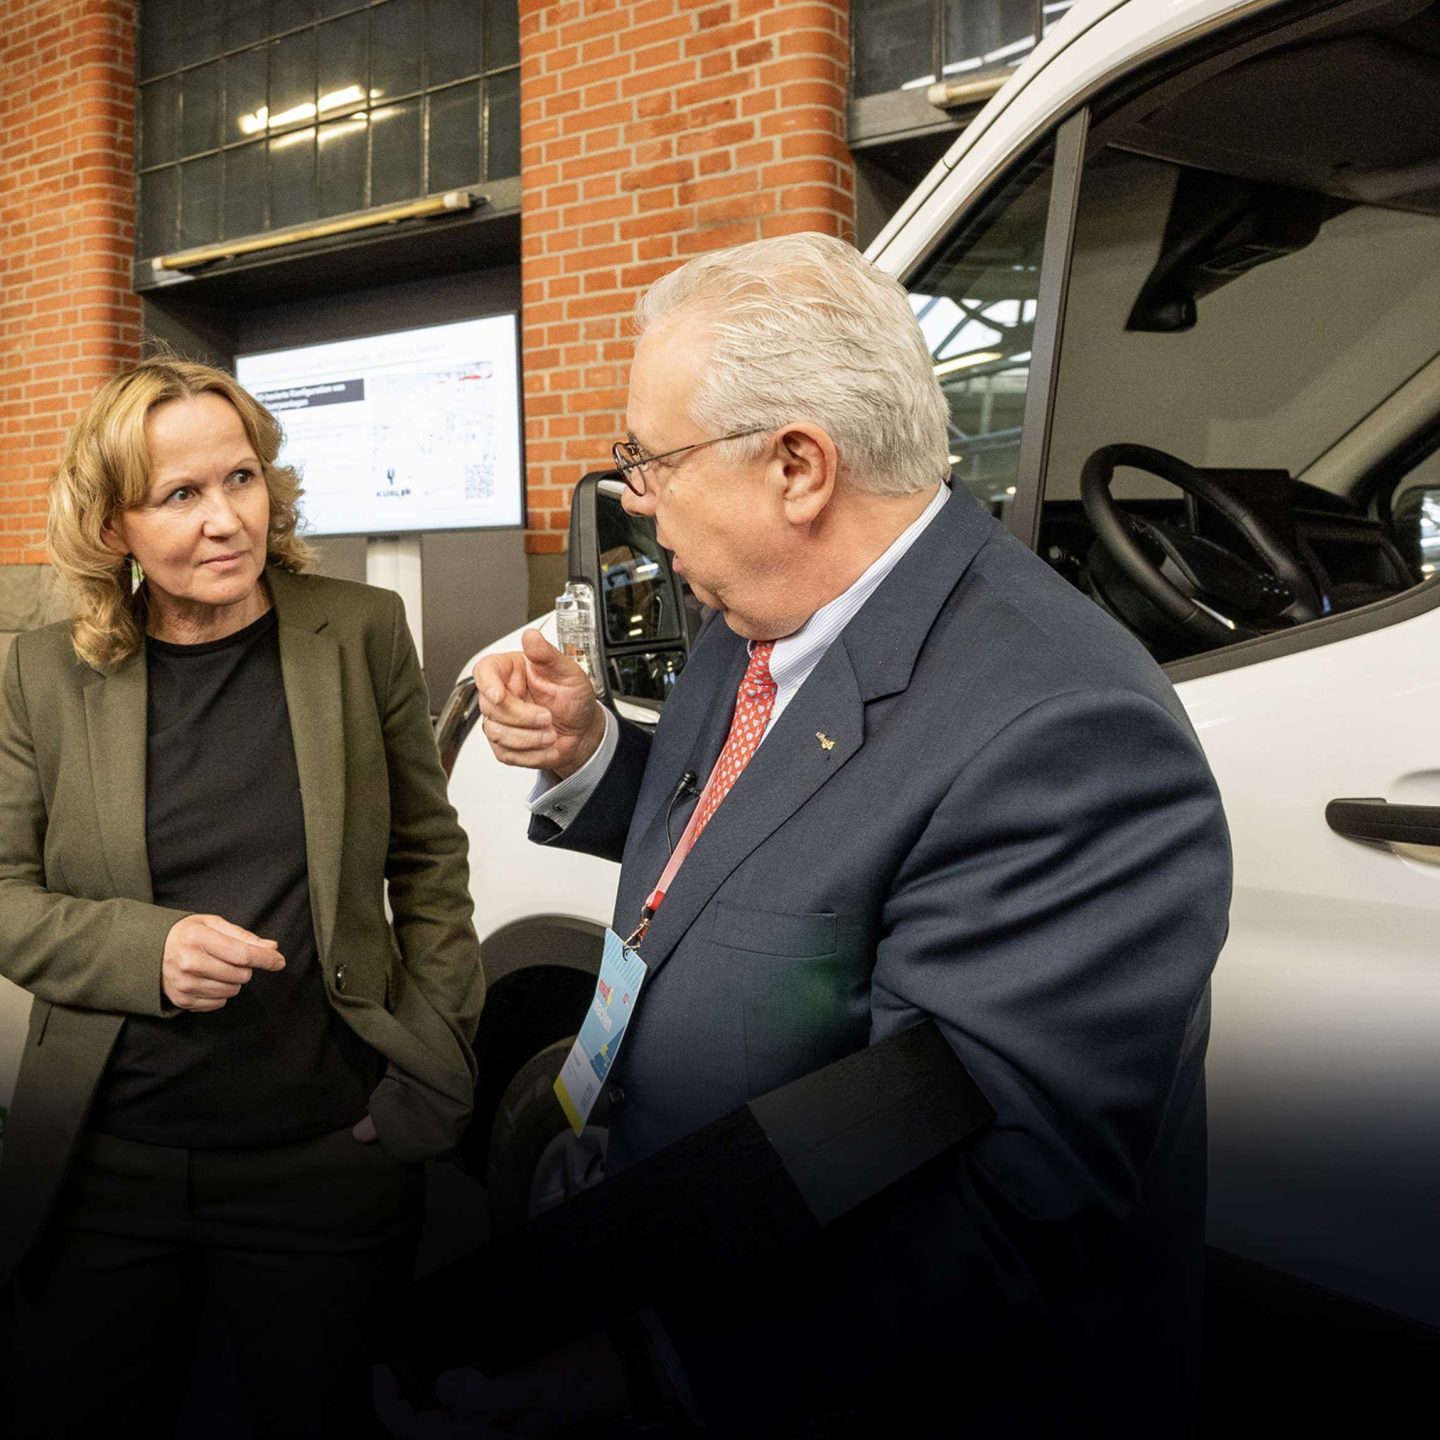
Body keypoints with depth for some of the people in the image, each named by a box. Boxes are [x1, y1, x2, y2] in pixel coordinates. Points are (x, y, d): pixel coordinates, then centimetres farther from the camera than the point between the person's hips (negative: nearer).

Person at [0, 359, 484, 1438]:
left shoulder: (363, 634, -3)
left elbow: (429, 855, 3)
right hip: (104, 1161, 1)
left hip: (327, 1152, 0)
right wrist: (150, 948, -17)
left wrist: (434, 1062, -3)